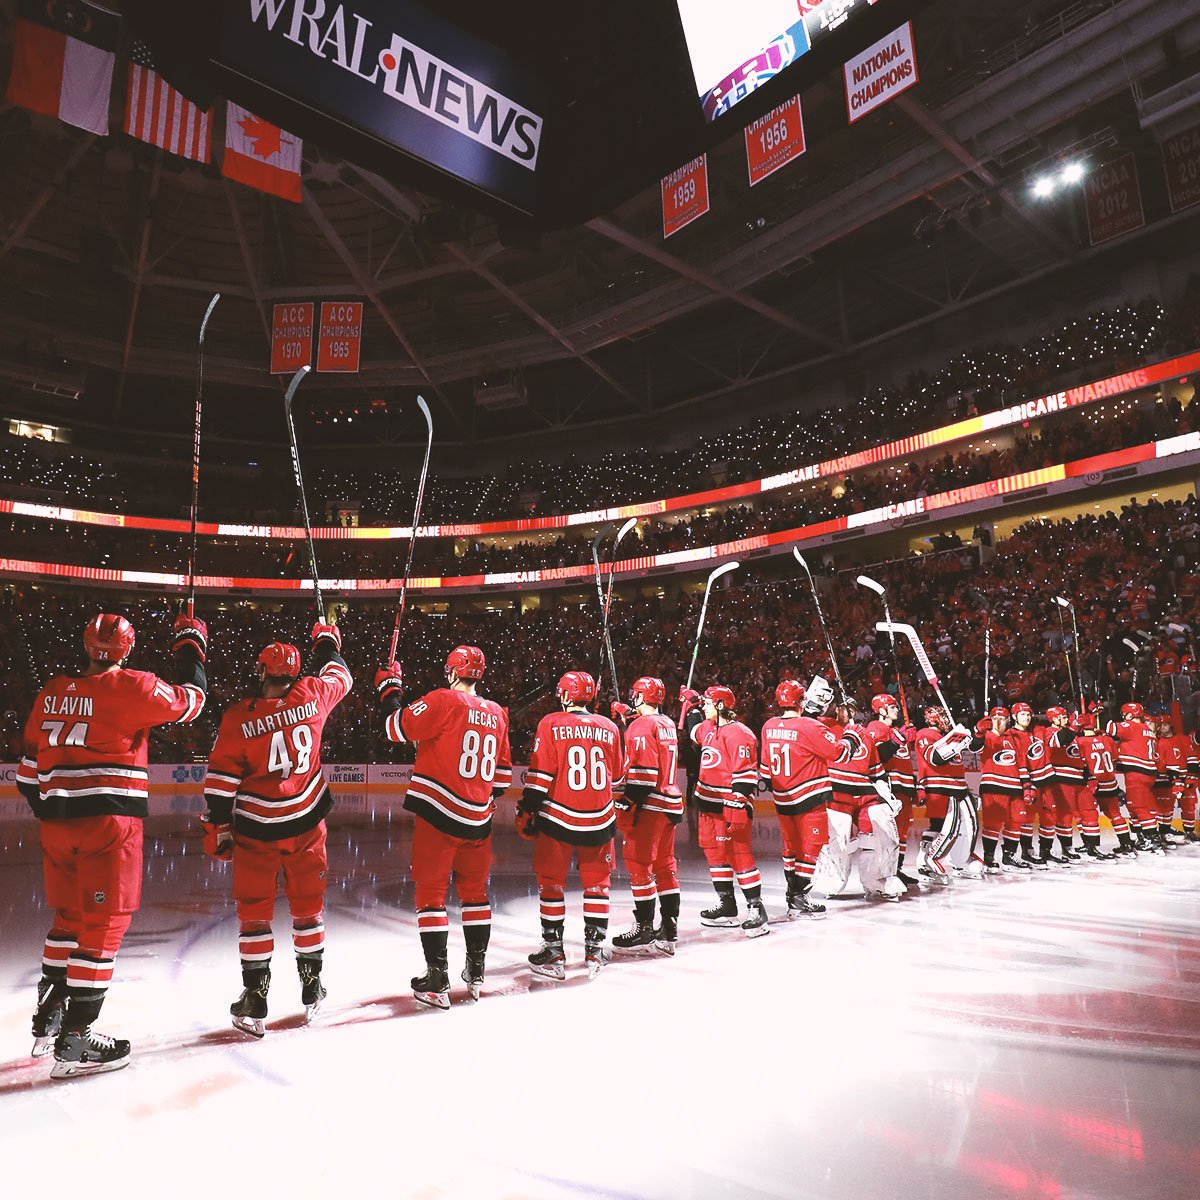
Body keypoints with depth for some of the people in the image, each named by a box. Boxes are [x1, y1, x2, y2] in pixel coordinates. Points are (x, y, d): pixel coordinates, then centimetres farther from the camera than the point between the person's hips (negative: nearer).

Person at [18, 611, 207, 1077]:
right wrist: (191, 646, 12)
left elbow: (30, 766, 16)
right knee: (105, 923, 1)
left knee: (70, 916, 22)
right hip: (109, 820, -7)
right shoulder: (130, 687, -10)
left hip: (56, 823, 7)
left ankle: (48, 1019, 31)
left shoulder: (52, 692, 10)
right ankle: (75, 1041, 5)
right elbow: (188, 702, 1)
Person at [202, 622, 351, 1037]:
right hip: (306, 823, 2)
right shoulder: (312, 695, -8)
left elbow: (221, 779, -7)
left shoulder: (238, 718, -12)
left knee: (254, 910, 10)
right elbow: (340, 676, 14)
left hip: (256, 830, -2)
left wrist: (217, 828, 4)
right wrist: (327, 640, 32)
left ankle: (255, 1001, 13)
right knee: (307, 905, 15)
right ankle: (311, 989, 27)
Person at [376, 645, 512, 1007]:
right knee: (475, 890, 18)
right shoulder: (496, 713, 8)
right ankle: (476, 972, 26)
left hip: (439, 814, -5)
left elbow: (397, 727, -10)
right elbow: (502, 771, 14)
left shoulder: (443, 700, -10)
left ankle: (437, 981, 6)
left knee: (431, 891, 5)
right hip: (478, 820, 6)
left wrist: (389, 688, 4)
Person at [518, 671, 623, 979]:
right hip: (599, 821, 3)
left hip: (558, 818, -3)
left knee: (551, 882, 11)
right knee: (597, 883, 15)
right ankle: (595, 952, 18)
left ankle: (553, 954, 14)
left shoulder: (550, 724, -6)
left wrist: (527, 812, -3)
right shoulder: (609, 728, 5)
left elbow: (540, 774, -10)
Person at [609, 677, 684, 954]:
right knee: (665, 865, 12)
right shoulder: (668, 724, 13)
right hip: (670, 802, 9)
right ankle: (669, 930, 17)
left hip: (649, 805, -9)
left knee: (639, 865, 0)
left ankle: (644, 930, 5)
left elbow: (643, 771, -19)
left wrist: (627, 805, -17)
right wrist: (627, 716, 23)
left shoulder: (641, 725, -13)